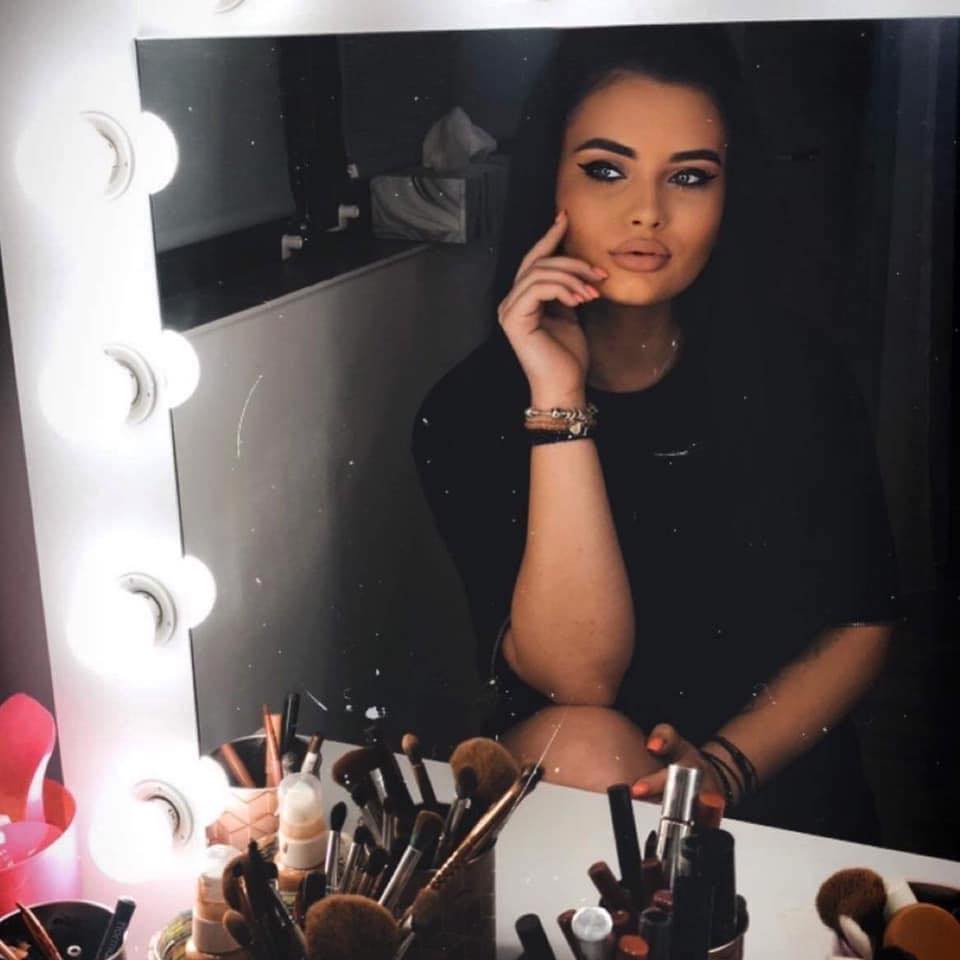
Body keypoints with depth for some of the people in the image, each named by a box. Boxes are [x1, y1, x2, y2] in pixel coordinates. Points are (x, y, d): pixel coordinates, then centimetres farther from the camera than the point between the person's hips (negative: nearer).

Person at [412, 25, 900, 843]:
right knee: (581, 745, -31)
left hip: (783, 784, 1)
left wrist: (726, 764, -16)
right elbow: (578, 676, -20)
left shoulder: (795, 370, -4)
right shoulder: (469, 411, -10)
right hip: (554, 785, -1)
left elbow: (863, 623, 0)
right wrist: (559, 399, -26)